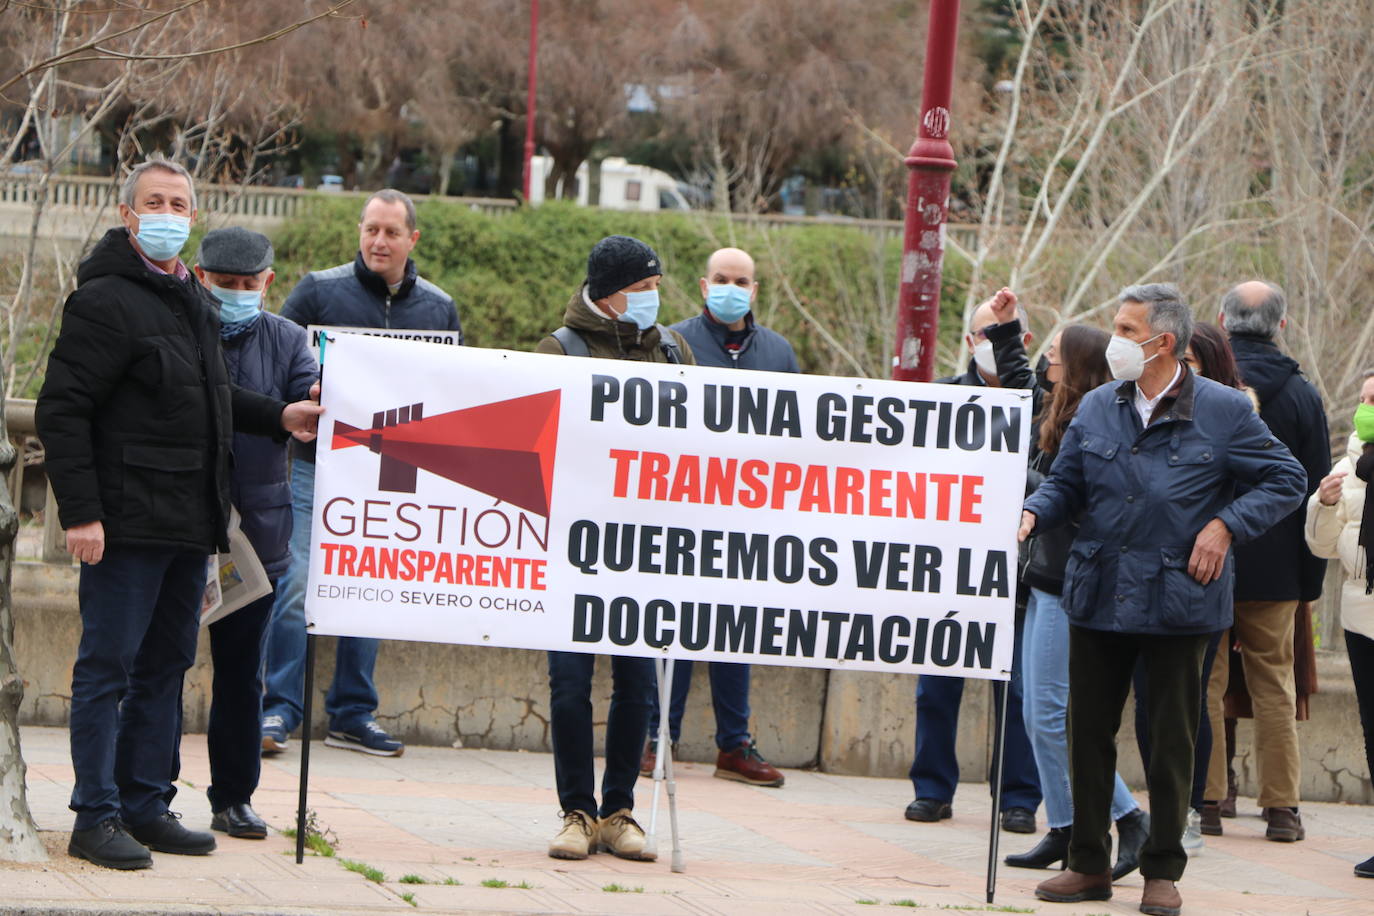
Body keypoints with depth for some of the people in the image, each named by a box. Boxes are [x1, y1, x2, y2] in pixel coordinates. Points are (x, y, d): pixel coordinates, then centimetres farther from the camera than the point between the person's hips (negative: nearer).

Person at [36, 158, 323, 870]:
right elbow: (62, 410, -14)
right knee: (108, 668, -4)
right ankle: (96, 817, -2)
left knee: (165, 668, 12)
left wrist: (277, 417, 18)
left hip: (191, 520, 9)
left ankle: (146, 806, 18)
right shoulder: (104, 300, -11)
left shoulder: (194, 304, 17)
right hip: (127, 519, -9)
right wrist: (80, 511, -20)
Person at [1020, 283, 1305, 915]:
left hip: (1178, 600, -4)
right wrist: (1033, 514, -8)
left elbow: (1286, 480, 1)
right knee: (1089, 731, 7)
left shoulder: (1222, 411, -4)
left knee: (1171, 738, 3)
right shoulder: (1097, 408, 6)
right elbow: (1066, 484, 13)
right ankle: (1088, 864, 18)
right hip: (1097, 596, 4)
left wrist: (1225, 525, -10)